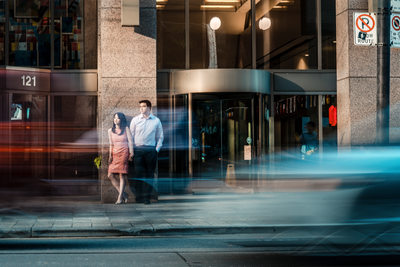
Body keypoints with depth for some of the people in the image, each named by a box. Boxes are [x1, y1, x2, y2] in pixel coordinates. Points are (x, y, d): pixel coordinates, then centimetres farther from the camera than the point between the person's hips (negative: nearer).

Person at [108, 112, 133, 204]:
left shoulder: (126, 129, 4)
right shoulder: (110, 130, 13)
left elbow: (130, 141, 2)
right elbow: (111, 144, 16)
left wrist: (131, 153, -7)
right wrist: (110, 155, 7)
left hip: (124, 153, -4)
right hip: (115, 154, 4)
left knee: (122, 174, -8)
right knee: (110, 175, -6)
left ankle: (120, 197, -4)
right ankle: (123, 194, 5)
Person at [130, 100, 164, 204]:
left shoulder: (156, 121, 7)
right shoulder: (135, 120, 6)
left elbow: (160, 136, 12)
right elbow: (131, 135, 8)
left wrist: (157, 149, 3)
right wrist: (131, 150, 2)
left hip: (151, 150, 1)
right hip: (138, 150, 0)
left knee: (149, 174, 1)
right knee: (139, 173, -5)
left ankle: (146, 197, 4)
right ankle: (140, 196, 1)